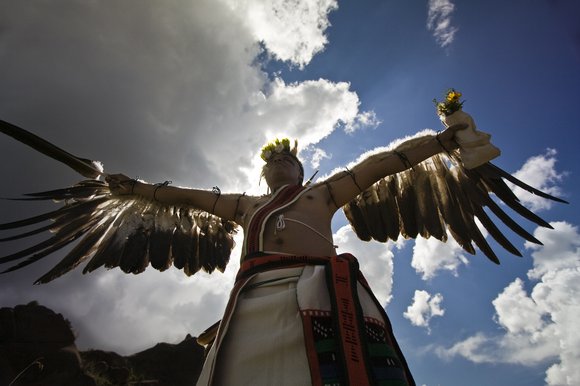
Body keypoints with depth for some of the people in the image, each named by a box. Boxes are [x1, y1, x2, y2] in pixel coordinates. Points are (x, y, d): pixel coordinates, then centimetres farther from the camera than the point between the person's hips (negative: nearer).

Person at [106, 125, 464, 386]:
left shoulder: (321, 193, 27)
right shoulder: (246, 205, 34)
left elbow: (379, 164, 24)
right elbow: (188, 195, 41)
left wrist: (443, 139, 25)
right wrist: (136, 187, 48)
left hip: (318, 291, -2)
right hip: (255, 299, 3)